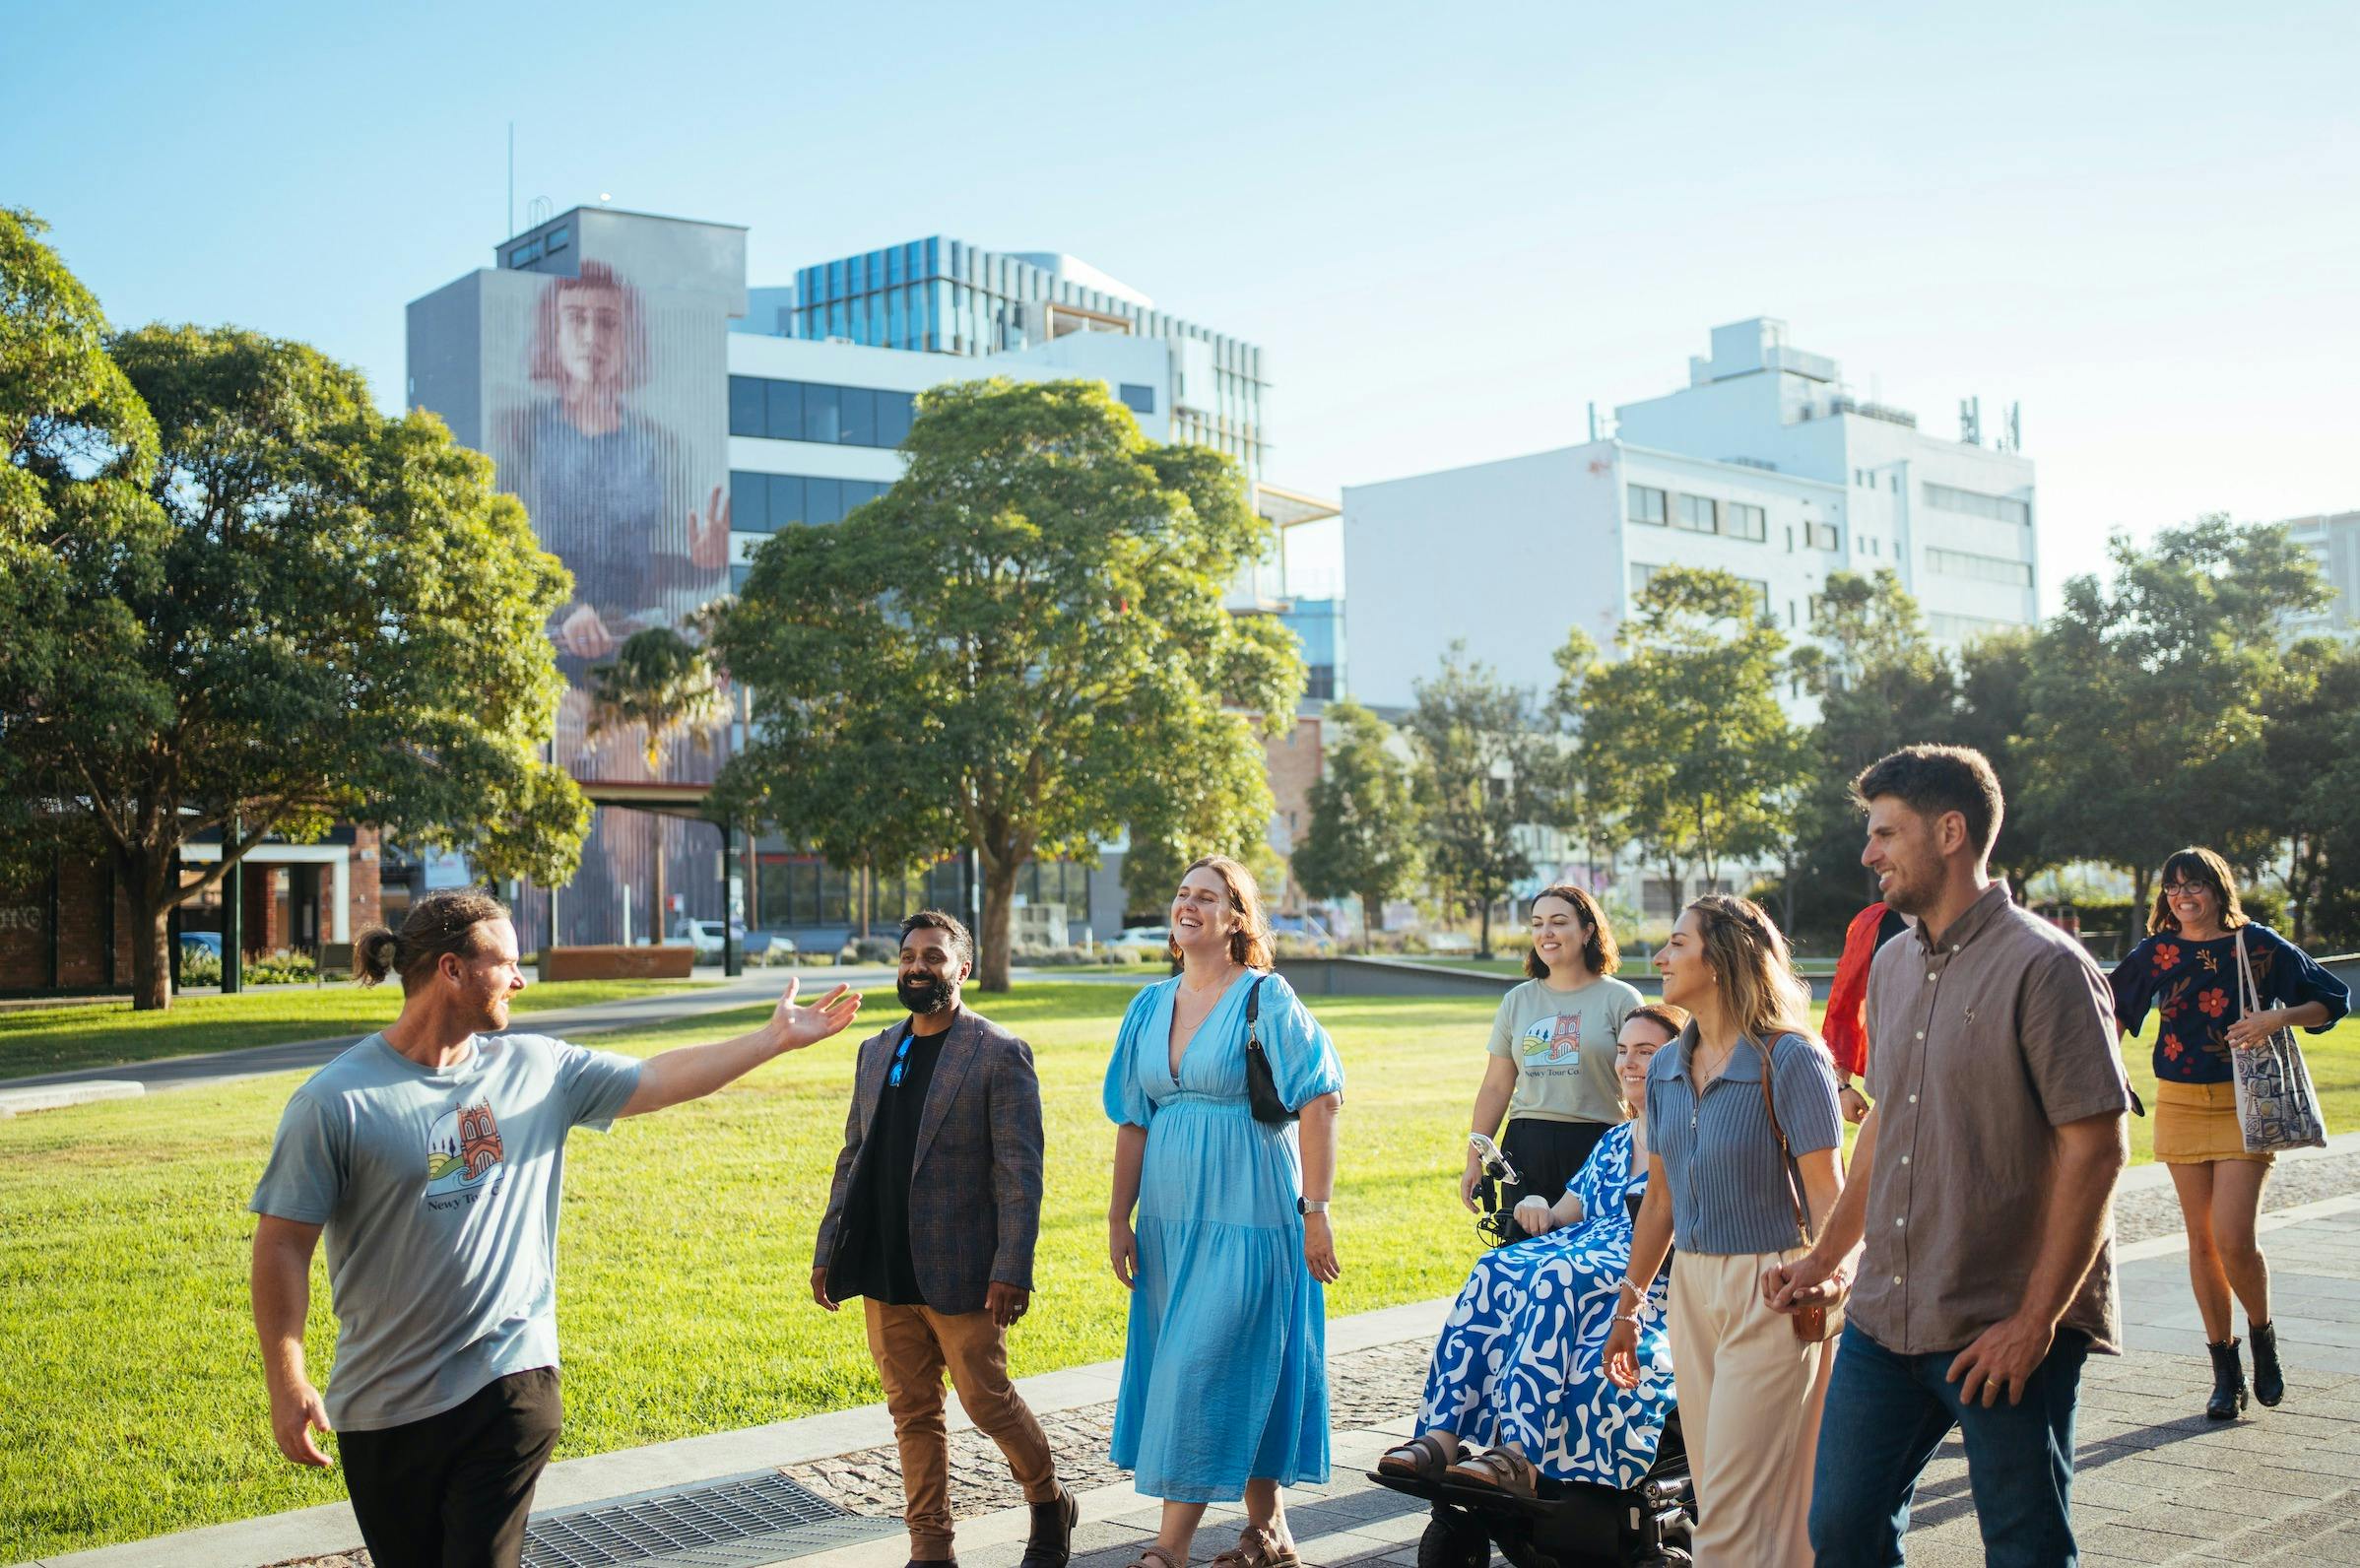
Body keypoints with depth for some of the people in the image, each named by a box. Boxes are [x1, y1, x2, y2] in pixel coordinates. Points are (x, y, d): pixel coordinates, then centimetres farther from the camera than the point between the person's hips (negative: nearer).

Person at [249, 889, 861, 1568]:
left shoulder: (537, 1068, 2)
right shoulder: (336, 1100, -11)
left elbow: (656, 1079, 7)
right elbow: (283, 1244, -9)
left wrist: (777, 1036, 6)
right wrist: (286, 1384, -12)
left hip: (510, 1383, 2)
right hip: (385, 1408, -1)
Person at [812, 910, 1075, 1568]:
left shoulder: (1000, 1054, -7)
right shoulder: (876, 1052, 12)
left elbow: (1019, 1173, -11)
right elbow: (852, 1157, 17)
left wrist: (1011, 1269, -17)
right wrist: (827, 1250, 12)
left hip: (959, 1271, -6)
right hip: (884, 1271, 6)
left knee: (988, 1401, 3)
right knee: (912, 1413, 11)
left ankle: (1050, 1507, 27)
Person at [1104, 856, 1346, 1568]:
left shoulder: (1267, 998, -7)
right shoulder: (1150, 1006, 9)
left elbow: (1319, 1102, -12)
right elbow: (1133, 1121, 12)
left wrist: (1316, 1210, -15)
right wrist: (1119, 1218, 9)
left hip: (1246, 1214, -6)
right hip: (1170, 1216, 6)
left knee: (1202, 1369, -7)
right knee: (1241, 1374, 13)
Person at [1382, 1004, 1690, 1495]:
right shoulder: (1613, 1142, 27)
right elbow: (1568, 1212, 22)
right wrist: (1542, 1212, 0)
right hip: (1584, 1251, 6)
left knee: (1554, 1277, -36)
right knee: (1493, 1270, -24)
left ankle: (1522, 1454, -45)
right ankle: (1442, 1436, -35)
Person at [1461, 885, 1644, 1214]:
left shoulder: (1619, 999, 1)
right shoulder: (1517, 1001, 12)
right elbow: (1495, 1088, 13)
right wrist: (1474, 1160, 10)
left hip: (1597, 1149, -3)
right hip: (1526, 1150, 3)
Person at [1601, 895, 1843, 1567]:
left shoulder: (1788, 1059, -12)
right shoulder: (1666, 1067, 8)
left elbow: (1826, 1195, -13)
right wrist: (1628, 1308, 18)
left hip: (1772, 1291, -7)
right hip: (1691, 1285, 7)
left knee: (1739, 1513, -3)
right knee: (1714, 1497, 13)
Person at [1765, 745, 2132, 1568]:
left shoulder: (2044, 967, -13)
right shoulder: (1893, 964, 11)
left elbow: (2096, 1147, -16)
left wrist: (2036, 1320, -18)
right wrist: (1829, 1259, 17)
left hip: (2005, 1331, -7)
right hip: (1885, 1317, 7)